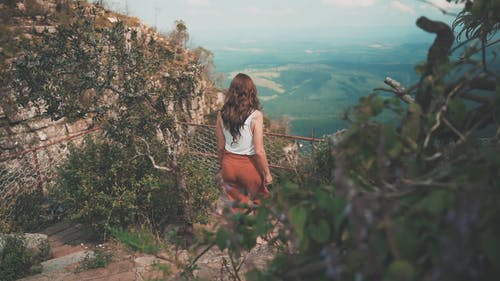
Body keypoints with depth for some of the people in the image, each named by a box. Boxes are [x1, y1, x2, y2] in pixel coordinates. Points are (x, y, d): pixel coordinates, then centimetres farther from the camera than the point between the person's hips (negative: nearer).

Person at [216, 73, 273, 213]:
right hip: (248, 165, -3)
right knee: (255, 203, 22)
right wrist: (267, 173, -4)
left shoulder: (222, 114, -8)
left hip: (229, 164, 4)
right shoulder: (255, 116, -19)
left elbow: (220, 147, 1)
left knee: (237, 205, 23)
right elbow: (259, 151, -18)